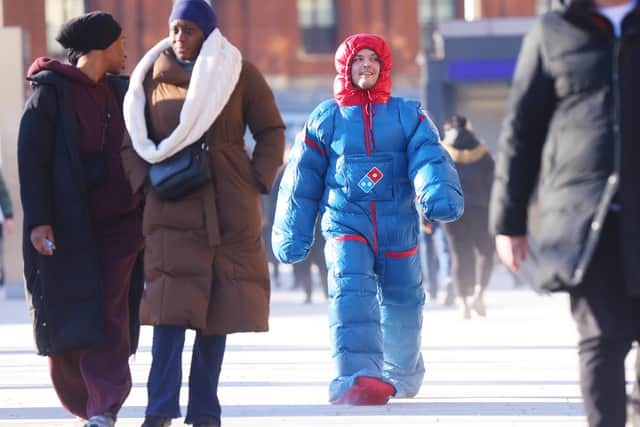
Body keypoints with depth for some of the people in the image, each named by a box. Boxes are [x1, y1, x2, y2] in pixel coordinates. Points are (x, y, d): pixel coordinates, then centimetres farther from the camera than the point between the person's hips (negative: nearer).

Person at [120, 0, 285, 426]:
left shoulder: (239, 73, 3)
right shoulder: (152, 76, 6)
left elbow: (272, 131, 8)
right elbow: (130, 139, 13)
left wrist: (257, 182, -3)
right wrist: (144, 181, -2)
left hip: (229, 207, 1)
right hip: (172, 204, -1)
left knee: (219, 307, 2)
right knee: (171, 305, -13)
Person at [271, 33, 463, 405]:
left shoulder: (408, 116, 4)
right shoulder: (326, 119, 4)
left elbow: (429, 157, -12)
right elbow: (302, 178, 9)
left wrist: (440, 192, -33)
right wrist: (293, 232, 9)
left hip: (398, 226, 2)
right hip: (345, 223, -1)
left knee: (401, 302, 15)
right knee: (352, 292, -23)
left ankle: (403, 373, 40)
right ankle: (357, 375, -36)